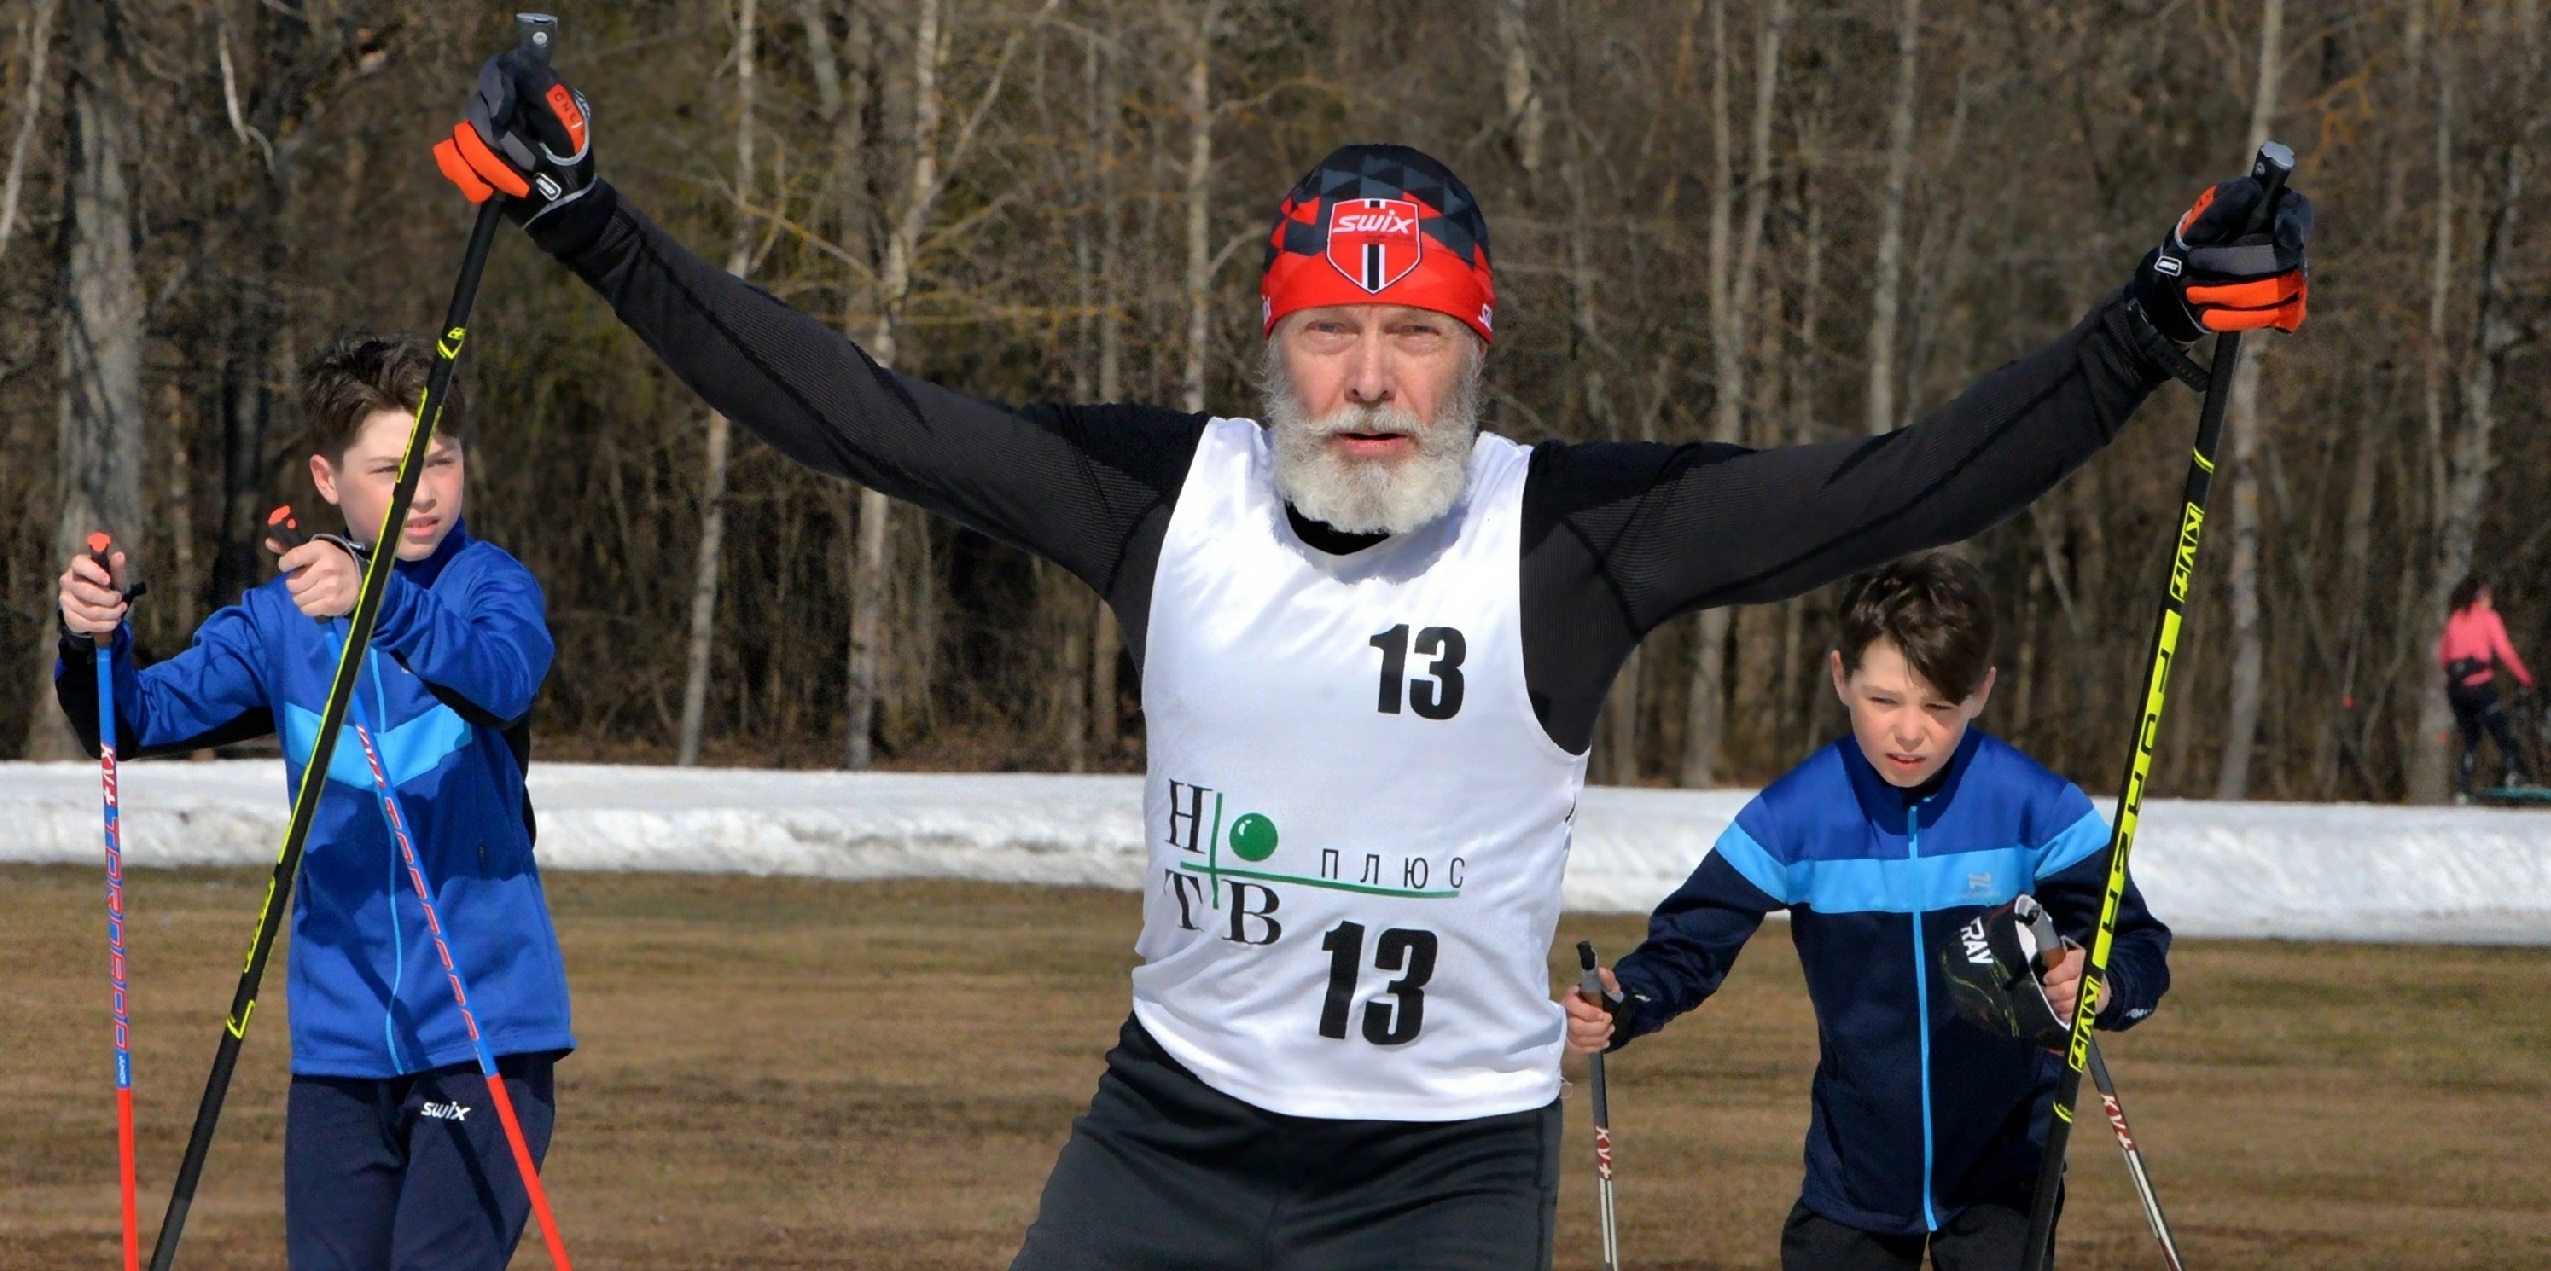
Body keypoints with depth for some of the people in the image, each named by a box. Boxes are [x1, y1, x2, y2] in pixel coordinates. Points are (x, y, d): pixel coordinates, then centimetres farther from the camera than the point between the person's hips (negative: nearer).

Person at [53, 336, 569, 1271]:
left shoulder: (489, 587, -4)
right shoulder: (278, 620, 8)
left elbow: (503, 680, -26)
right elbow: (144, 719, 2)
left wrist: (379, 607, -43)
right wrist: (94, 644, -20)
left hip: (483, 1030, -4)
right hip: (339, 1041, 4)